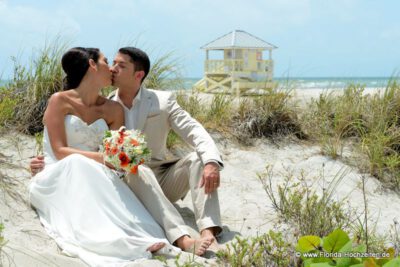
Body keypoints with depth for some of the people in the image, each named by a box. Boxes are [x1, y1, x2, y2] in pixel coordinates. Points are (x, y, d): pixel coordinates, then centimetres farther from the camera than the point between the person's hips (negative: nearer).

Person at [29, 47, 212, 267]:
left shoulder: (113, 110, 9)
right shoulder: (60, 101, -5)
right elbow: (59, 151, -14)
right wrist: (102, 158, -27)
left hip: (91, 176, 4)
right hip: (56, 178, -4)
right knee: (77, 163, -38)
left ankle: (182, 239, -45)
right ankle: (116, 239, -55)